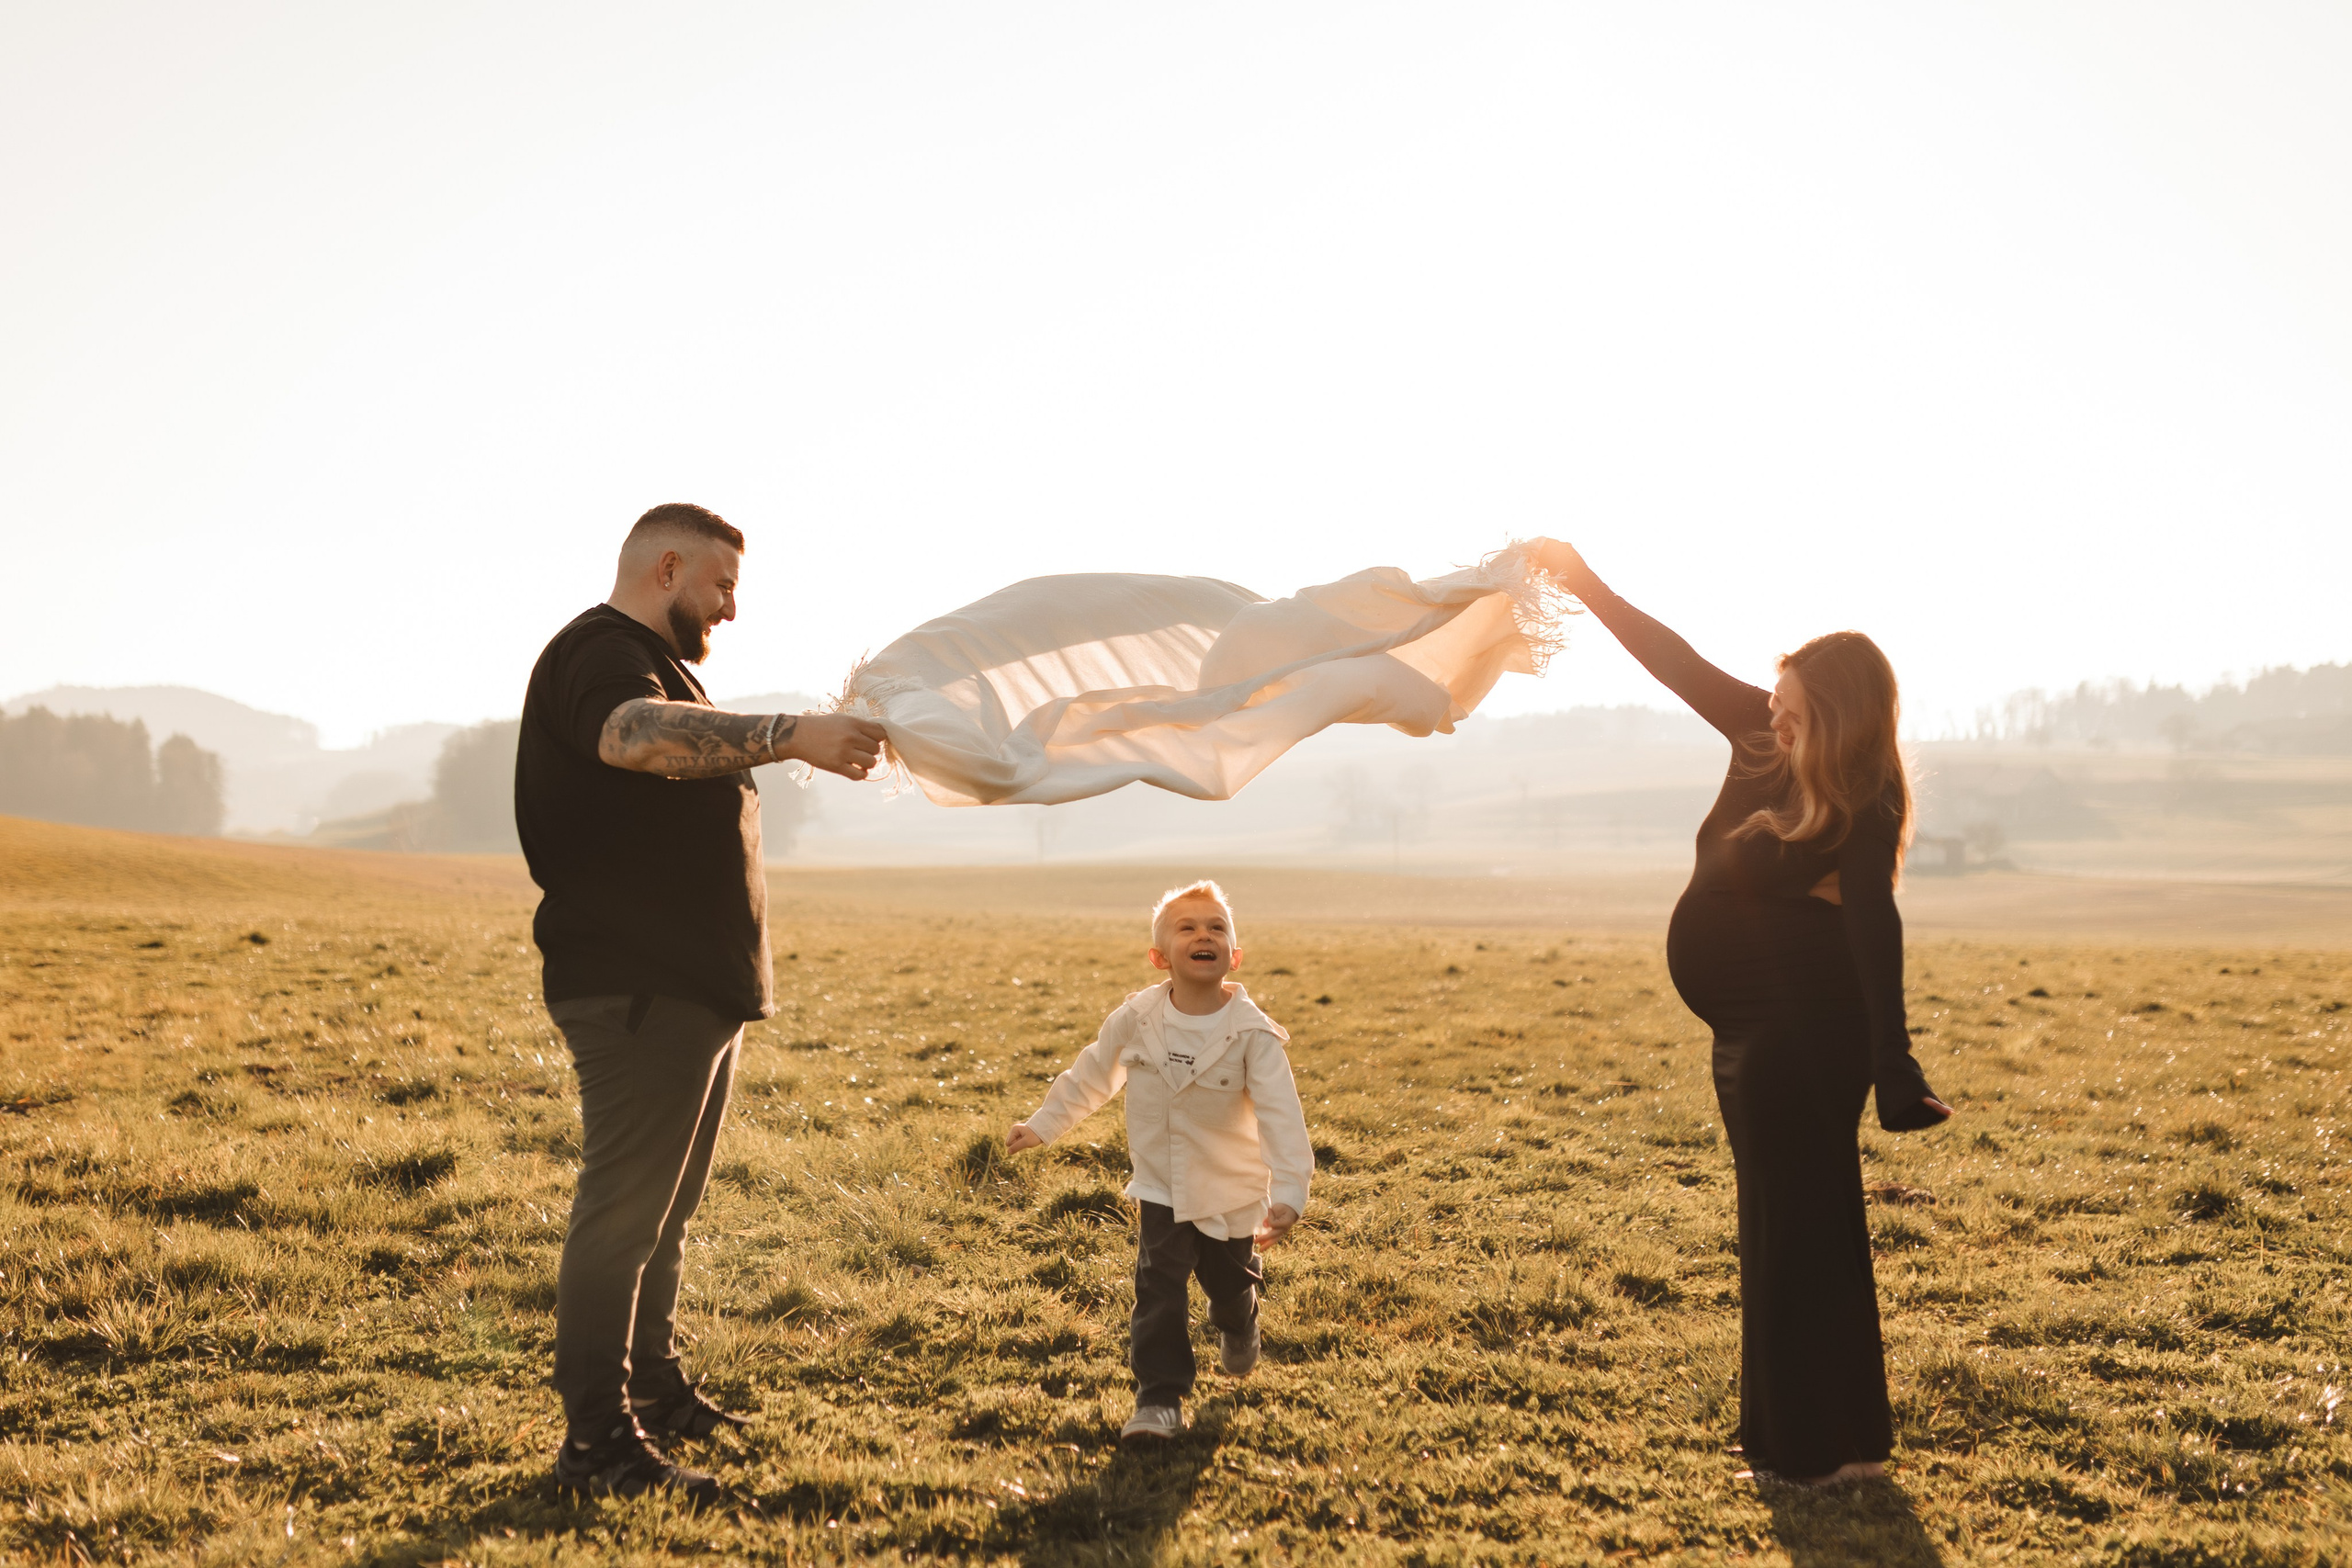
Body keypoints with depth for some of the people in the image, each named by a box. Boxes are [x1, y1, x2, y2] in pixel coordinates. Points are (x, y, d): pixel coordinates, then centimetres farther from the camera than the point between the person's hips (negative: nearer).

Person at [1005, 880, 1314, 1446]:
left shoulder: (1252, 1033, -19)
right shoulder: (1136, 1019, -10)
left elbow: (1281, 1114, -23)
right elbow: (1091, 1076, 7)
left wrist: (1289, 1192, -33)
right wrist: (1043, 1124, 14)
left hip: (1232, 1192, -1)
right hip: (1162, 1189, 1)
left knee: (1231, 1285, 18)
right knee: (1159, 1290, -12)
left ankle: (1237, 1335, 52)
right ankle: (1159, 1399, -3)